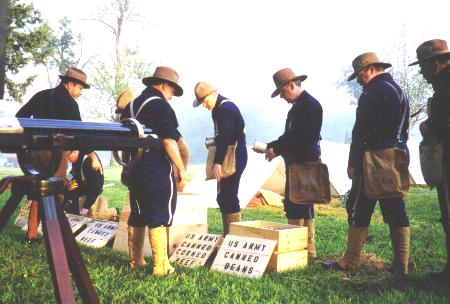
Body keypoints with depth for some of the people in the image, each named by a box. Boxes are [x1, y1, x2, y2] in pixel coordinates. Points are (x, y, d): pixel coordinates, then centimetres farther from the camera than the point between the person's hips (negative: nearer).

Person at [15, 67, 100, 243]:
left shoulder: (40, 95, 13)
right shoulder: (69, 103, -7)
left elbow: (20, 117, 15)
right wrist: (93, 157, -9)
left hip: (35, 150, 7)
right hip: (54, 152, -7)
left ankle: (31, 235, 16)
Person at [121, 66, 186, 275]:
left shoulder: (131, 106, 15)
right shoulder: (161, 106, -11)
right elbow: (169, 141, -19)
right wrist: (181, 168, -14)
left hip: (135, 172, 8)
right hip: (158, 173, -8)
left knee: (137, 217, 14)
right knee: (160, 218, -3)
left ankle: (136, 261, 23)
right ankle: (161, 266, 0)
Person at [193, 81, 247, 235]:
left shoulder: (226, 107, -16)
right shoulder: (218, 107, 15)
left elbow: (225, 137, -24)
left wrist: (217, 162, -28)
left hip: (235, 157, -11)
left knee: (228, 198, -11)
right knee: (223, 198, 13)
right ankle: (228, 235, 21)